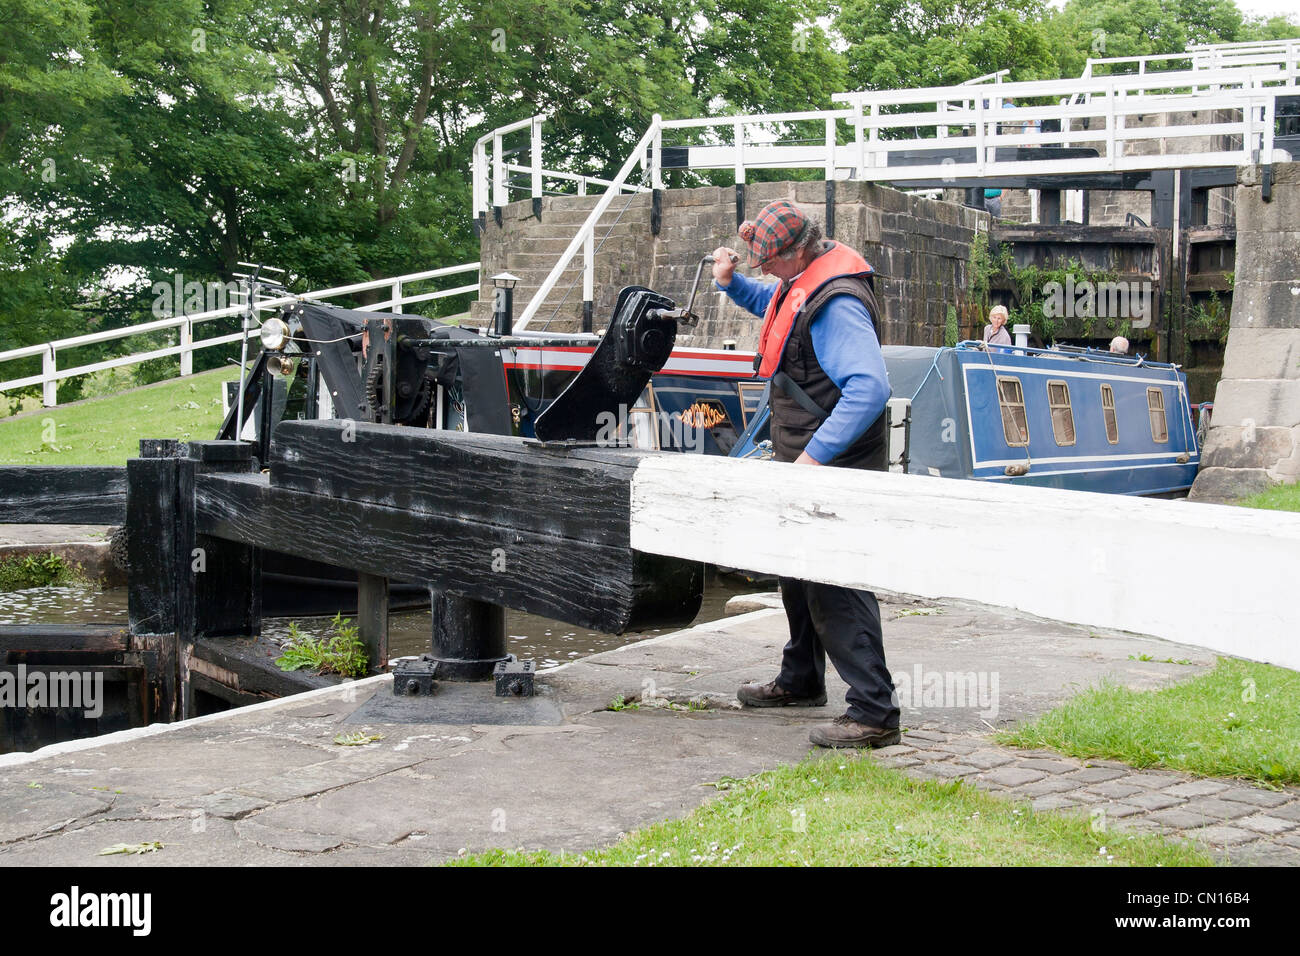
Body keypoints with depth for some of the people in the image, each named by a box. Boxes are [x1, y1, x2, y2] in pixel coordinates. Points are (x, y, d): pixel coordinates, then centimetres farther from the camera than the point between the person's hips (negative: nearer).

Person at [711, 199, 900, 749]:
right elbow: (769, 302, 34)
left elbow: (870, 388, -33)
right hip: (805, 462, 11)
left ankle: (874, 712, -11)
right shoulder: (800, 282, 9)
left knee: (836, 587, -13)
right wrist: (730, 283, 14)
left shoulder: (837, 304, -24)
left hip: (836, 469, -11)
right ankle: (801, 682, 39)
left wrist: (815, 455, -32)